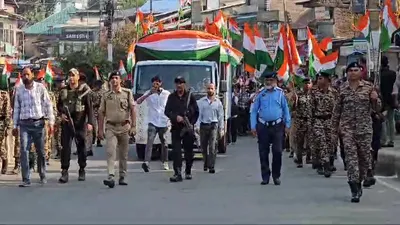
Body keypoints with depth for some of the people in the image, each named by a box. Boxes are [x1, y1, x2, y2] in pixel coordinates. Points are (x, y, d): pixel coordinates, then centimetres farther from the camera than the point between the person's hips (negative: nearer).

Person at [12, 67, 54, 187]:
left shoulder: (40, 87, 1)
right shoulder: (19, 90, 7)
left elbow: (48, 105, 1)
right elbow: (16, 108, 13)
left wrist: (51, 122, -5)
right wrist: (15, 126, 10)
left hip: (38, 123, -1)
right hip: (24, 124, 1)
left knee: (41, 151, 8)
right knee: (24, 150, -10)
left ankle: (42, 176, 25)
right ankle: (26, 179, -10)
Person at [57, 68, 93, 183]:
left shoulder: (84, 90, -1)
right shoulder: (64, 91, 9)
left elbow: (89, 107, -4)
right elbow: (59, 105, 21)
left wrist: (90, 122, -13)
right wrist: (62, 113, 1)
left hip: (80, 122, -2)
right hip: (66, 122, 2)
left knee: (81, 146, 7)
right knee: (65, 146, -5)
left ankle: (82, 171, 19)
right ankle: (64, 172, -6)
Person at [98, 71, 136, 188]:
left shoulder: (127, 93, 4)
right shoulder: (106, 95, 7)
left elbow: (132, 110, 1)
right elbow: (101, 113, 8)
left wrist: (133, 126, -8)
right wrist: (100, 129, 3)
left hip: (124, 127, 0)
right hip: (111, 127, 0)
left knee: (123, 154, 7)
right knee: (110, 152, -15)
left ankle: (122, 177, 18)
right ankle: (110, 177, -23)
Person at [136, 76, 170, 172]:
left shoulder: (167, 94, 6)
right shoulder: (149, 93, 2)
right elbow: (138, 102, -11)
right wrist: (149, 94, -22)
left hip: (164, 123, 2)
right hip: (152, 122, -2)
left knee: (164, 143, 12)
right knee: (150, 141, -17)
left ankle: (165, 162, 25)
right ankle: (146, 162, -28)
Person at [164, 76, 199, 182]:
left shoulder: (190, 96, 4)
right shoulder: (171, 97, 9)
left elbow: (196, 112, 5)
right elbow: (167, 111, 4)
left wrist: (192, 123, -7)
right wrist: (175, 117, -13)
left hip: (188, 128, 0)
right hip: (176, 128, 0)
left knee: (188, 151, 7)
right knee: (176, 150, -9)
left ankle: (188, 172, 22)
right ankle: (177, 173, -14)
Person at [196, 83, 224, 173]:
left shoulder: (218, 102, 8)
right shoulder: (201, 101, 5)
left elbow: (221, 116, 11)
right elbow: (198, 113, 1)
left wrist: (221, 129, 9)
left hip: (213, 126, -1)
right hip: (203, 125, 1)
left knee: (212, 147, -11)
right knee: (204, 147, 9)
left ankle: (211, 167, -12)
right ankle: (206, 163, 29)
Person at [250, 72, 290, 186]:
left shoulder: (280, 93, 2)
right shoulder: (261, 94, 4)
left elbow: (286, 110, 5)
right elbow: (254, 111, 6)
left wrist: (287, 125, 1)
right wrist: (253, 126, 0)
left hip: (277, 126, -1)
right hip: (263, 126, 1)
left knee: (277, 151, -2)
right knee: (263, 152, 5)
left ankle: (276, 176, 11)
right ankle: (265, 176, 13)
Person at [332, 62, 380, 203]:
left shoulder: (368, 87, 2)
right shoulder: (342, 89, 4)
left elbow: (376, 108, 5)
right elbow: (337, 109, 12)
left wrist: (375, 99, -15)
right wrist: (336, 125, 11)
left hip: (365, 128, 1)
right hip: (347, 128, -1)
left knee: (365, 157, 7)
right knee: (351, 157, -9)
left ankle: (359, 182, 30)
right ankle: (354, 190, -12)